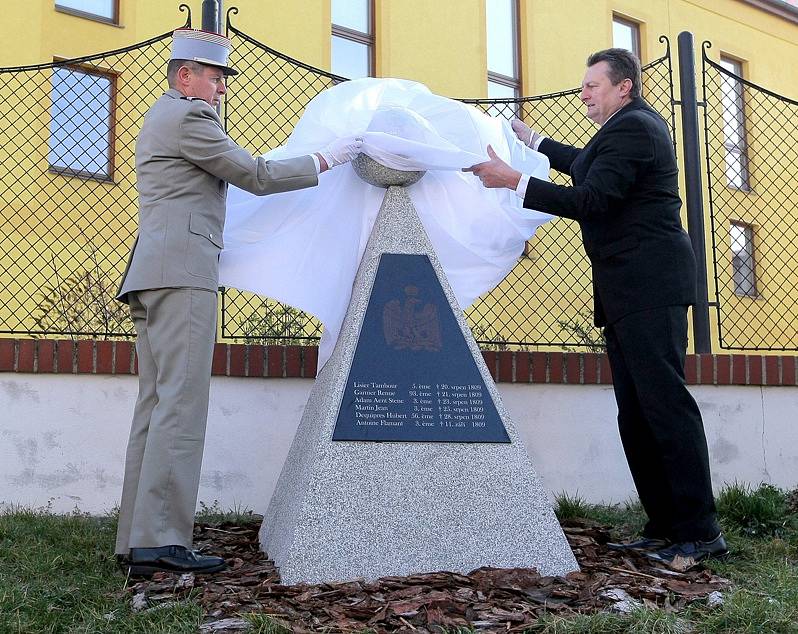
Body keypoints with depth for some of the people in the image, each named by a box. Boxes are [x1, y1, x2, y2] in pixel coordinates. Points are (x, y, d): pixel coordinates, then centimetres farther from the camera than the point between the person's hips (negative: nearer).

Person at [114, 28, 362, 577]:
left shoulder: (162, 117, 28)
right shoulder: (188, 117, -4)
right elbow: (257, 176, -5)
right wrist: (325, 160, 3)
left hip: (154, 276, 10)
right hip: (181, 270, -10)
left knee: (156, 405, 6)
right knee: (181, 403, -13)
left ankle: (137, 539, 7)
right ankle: (160, 541, -14)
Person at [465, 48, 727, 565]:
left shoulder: (632, 128, -9)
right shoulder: (637, 124, 24)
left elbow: (591, 199, -19)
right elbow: (589, 166, 39)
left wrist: (514, 180, -18)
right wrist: (533, 140, 42)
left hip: (649, 285, -11)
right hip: (628, 290, 11)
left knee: (664, 401, -11)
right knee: (636, 412, 8)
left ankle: (701, 532, -6)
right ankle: (665, 527, 12)